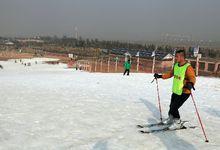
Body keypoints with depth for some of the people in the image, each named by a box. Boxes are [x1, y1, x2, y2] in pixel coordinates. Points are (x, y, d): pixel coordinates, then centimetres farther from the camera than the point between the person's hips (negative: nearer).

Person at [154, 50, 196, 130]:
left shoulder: (188, 67, -21)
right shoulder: (176, 65, 3)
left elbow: (192, 77, -30)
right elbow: (170, 74, 18)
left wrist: (190, 84, -51)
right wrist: (160, 76, 17)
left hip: (184, 93, -7)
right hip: (175, 91, 7)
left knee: (174, 108, -7)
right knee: (171, 106, 18)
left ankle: (177, 122, 15)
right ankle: (171, 118, 42)